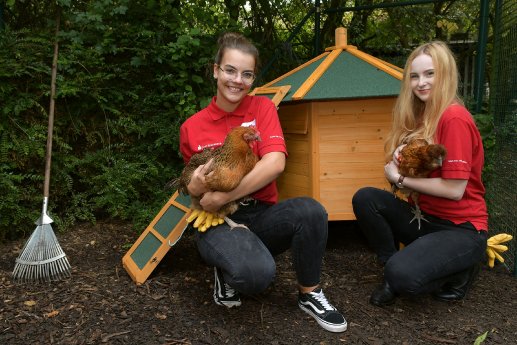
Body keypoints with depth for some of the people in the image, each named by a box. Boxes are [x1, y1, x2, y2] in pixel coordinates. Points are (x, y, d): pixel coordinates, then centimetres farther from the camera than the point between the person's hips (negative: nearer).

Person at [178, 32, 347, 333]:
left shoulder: (262, 107, -2)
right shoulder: (192, 128, 0)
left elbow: (275, 163, -19)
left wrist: (222, 196, -23)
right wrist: (196, 187, -13)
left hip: (262, 215, 2)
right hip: (218, 222, -1)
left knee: (311, 211, -31)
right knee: (257, 273, -34)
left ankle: (309, 294, -4)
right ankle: (227, 273, 5)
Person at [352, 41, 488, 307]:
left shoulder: (455, 118, -18)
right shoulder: (422, 117, 6)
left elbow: (454, 189, -21)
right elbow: (405, 166, 8)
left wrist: (400, 179, -13)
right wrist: (400, 159, -14)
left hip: (462, 228, -7)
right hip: (425, 217, 7)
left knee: (404, 276, -28)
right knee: (365, 199, -14)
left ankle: (458, 272, 5)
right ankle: (392, 272, -2)